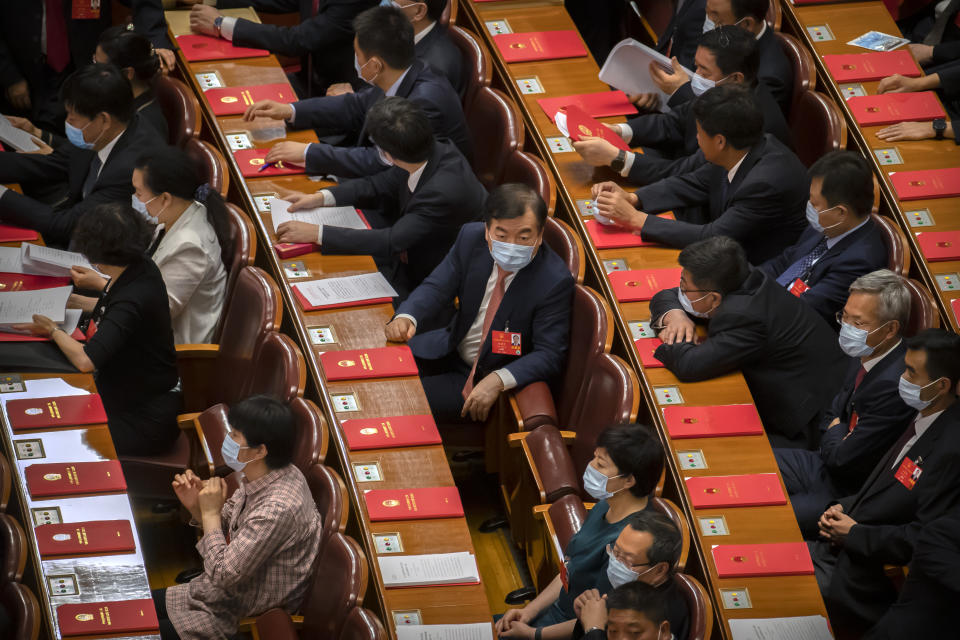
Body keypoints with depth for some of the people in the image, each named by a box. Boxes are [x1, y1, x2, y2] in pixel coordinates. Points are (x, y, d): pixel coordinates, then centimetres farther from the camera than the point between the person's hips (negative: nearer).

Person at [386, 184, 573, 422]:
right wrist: (406, 316, -29)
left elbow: (550, 355, -23)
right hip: (451, 349, 6)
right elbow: (437, 288, -6)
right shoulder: (471, 238, -11)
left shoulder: (555, 281, -25)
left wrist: (498, 381, -39)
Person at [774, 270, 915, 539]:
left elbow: (843, 459, -23)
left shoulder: (894, 385, -30)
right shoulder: (865, 357, 0)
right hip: (830, 467, 10)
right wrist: (836, 439, -7)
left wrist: (835, 433, -1)